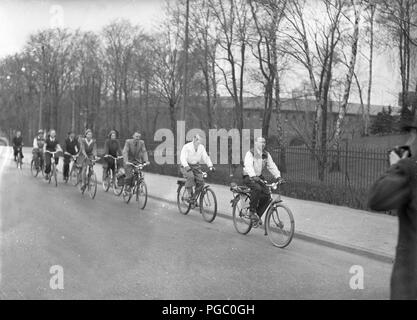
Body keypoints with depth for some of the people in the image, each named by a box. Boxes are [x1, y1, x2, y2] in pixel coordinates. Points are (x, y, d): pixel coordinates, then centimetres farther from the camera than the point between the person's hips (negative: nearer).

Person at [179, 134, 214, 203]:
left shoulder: (201, 147, -1)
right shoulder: (186, 147, -16)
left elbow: (206, 157, -4)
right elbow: (182, 158, -26)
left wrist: (210, 166, -21)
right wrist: (186, 166, -44)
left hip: (196, 166, 5)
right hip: (186, 166, -5)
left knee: (201, 182, -12)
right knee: (190, 176, -35)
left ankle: (194, 197, 6)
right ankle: (188, 194, -24)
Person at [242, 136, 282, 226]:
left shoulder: (266, 154, 4)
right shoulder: (250, 153, -13)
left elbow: (272, 166, -2)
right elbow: (248, 166, -30)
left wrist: (278, 176, -18)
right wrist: (253, 176, -47)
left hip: (259, 177, 6)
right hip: (248, 177, -6)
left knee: (267, 196, -14)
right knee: (257, 188, -35)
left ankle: (258, 215, 4)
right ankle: (252, 211, -21)